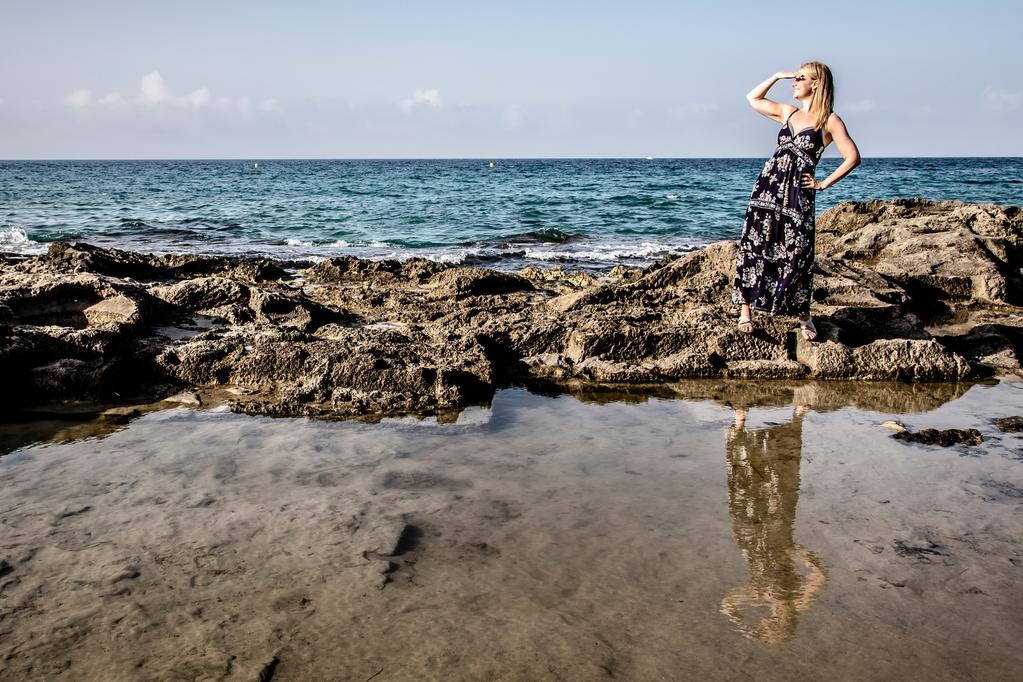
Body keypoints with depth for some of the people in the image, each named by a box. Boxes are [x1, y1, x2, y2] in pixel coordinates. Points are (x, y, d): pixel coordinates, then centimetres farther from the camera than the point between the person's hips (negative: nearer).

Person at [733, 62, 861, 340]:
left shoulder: (830, 121, 1)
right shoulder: (789, 113, 16)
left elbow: (853, 157, -5)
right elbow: (752, 98, 27)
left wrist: (823, 184, -4)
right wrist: (777, 76, 17)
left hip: (798, 195, -4)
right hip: (767, 189, 5)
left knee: (797, 255, -5)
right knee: (754, 248, -1)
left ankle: (803, 317, 10)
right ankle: (746, 311, 4)